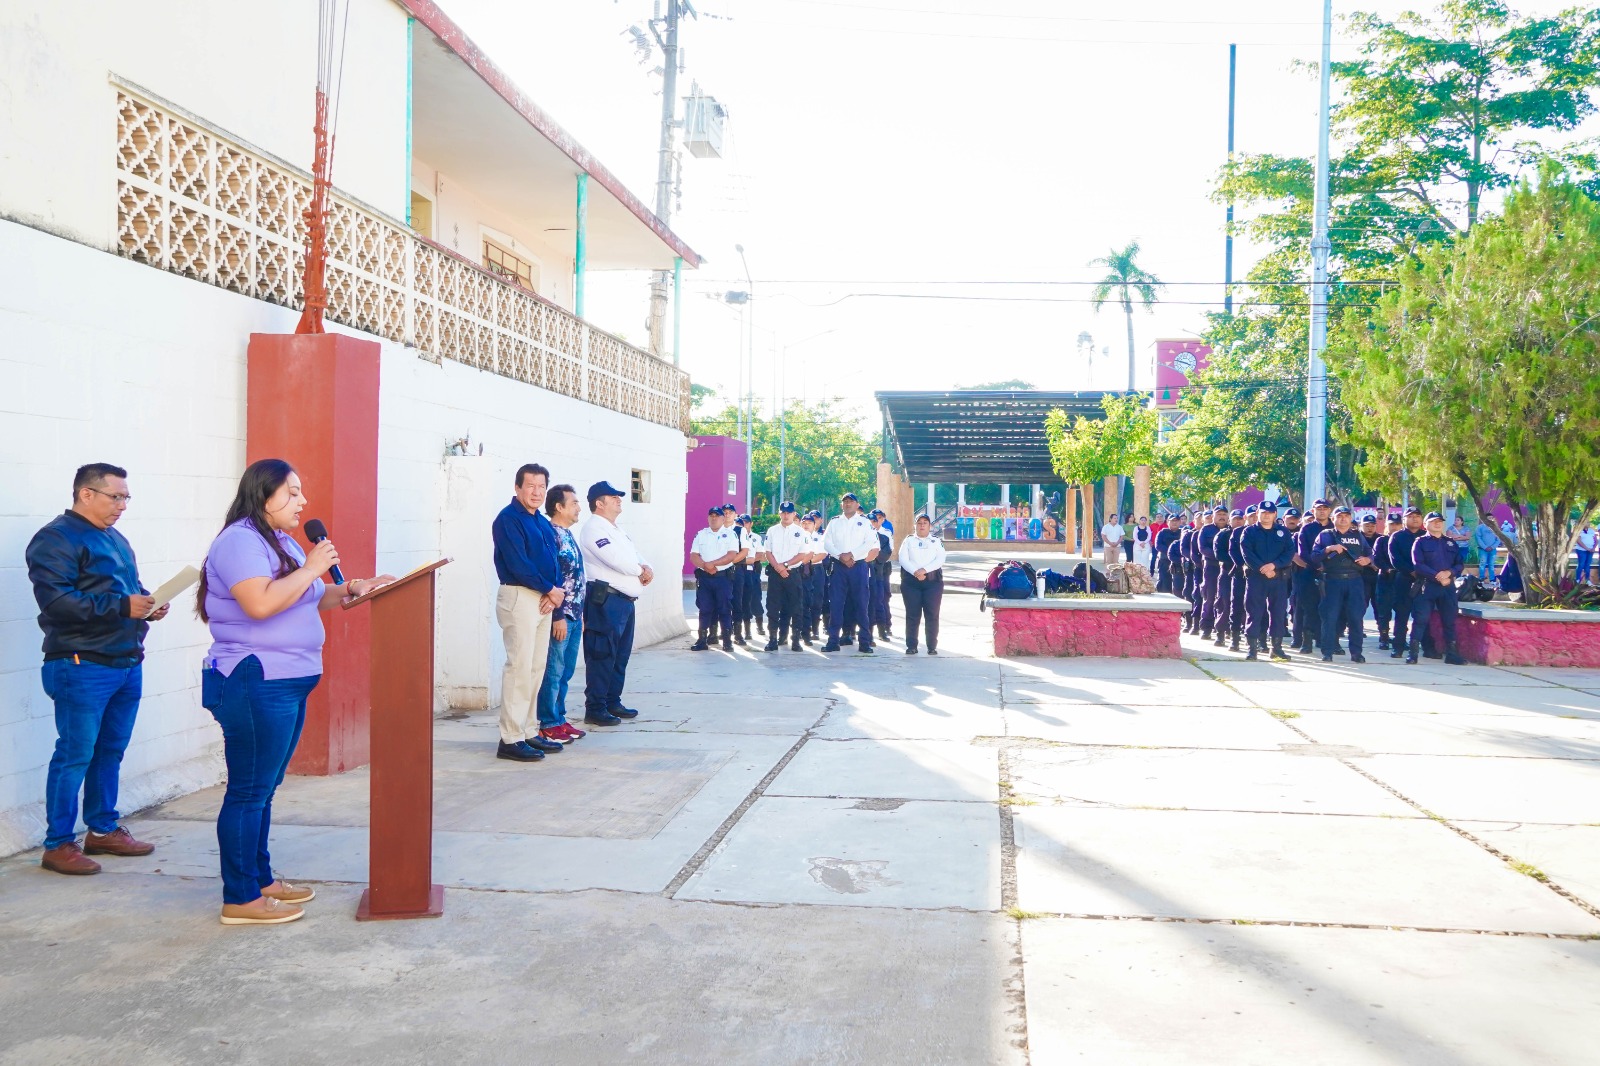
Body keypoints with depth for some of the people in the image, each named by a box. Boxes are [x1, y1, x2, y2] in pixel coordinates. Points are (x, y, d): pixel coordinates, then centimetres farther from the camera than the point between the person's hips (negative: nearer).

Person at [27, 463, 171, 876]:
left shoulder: (115, 539, 18)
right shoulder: (56, 539, -9)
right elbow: (55, 600, -21)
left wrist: (147, 603, 5)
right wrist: (121, 606, -24)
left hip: (127, 663, 8)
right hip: (82, 667, -8)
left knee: (111, 751, 14)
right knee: (75, 755, -4)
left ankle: (102, 828, 25)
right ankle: (58, 844, 5)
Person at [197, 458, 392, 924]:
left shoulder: (282, 542, 18)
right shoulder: (240, 540, -13)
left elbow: (306, 599, 26)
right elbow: (261, 603, -27)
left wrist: (350, 589, 9)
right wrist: (311, 568, -18)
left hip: (286, 685, 10)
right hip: (255, 684, -10)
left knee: (262, 790, 17)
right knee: (248, 792, -3)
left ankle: (261, 879, 26)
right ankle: (240, 899, 4)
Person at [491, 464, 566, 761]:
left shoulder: (542, 522, 17)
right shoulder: (508, 519, -9)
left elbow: (554, 561, 15)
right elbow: (518, 564, -18)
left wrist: (555, 593, -4)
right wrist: (551, 589, -11)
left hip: (544, 600, 9)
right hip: (519, 597, -9)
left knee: (536, 669, 11)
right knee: (519, 667, -10)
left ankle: (529, 733, 18)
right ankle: (510, 739, -6)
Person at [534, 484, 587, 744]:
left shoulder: (568, 535, 15)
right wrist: (558, 616, -21)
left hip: (574, 616, 9)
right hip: (560, 616, -9)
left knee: (565, 672, 14)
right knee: (553, 672, -1)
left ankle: (559, 719, 22)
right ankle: (548, 725, 6)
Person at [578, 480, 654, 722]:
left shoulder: (617, 530, 21)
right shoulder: (594, 529, -10)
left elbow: (635, 555, 19)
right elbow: (616, 560, -21)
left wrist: (646, 568, -4)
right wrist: (641, 571, -5)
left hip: (626, 600, 10)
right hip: (606, 601, -10)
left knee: (621, 655, 14)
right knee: (602, 656, -7)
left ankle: (613, 702, 23)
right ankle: (595, 709, -3)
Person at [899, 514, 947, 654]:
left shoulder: (936, 541, 12)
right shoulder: (908, 540, 12)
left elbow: (940, 560, -2)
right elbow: (903, 559, 0)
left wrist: (924, 570, -15)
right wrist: (915, 572, -15)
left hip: (933, 580, 0)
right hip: (911, 581, 0)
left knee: (932, 615, -2)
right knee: (912, 615, -1)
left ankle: (932, 646, 2)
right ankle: (911, 646, 3)